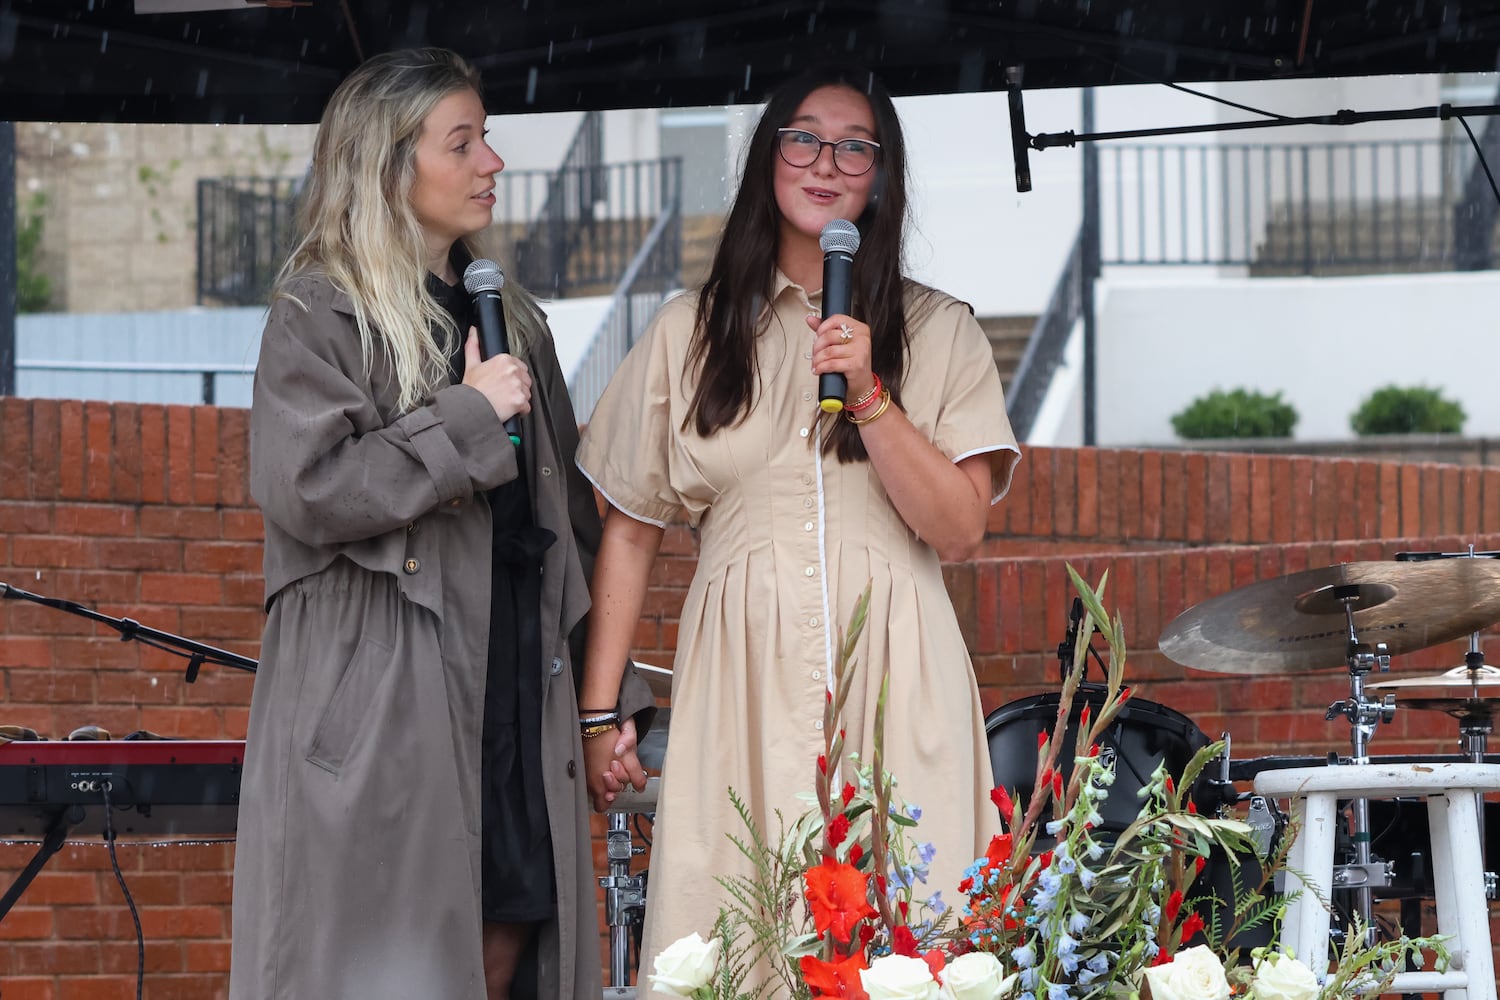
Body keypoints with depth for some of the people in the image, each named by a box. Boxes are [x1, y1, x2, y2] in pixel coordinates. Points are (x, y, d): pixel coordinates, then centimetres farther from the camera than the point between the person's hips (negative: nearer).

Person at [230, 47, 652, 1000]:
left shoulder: (513, 318, 20)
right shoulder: (320, 315, -1)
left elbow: (570, 519, 22)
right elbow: (303, 489, -16)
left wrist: (610, 692, 17)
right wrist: (468, 419, -12)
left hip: (516, 704, 6)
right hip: (381, 726, -6)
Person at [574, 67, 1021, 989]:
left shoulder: (940, 333, 8)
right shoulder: (690, 334, 11)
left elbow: (958, 531, -1)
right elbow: (631, 532, 13)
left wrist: (868, 395, -12)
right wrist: (599, 712, 8)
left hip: (894, 694, 0)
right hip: (743, 692, 1)